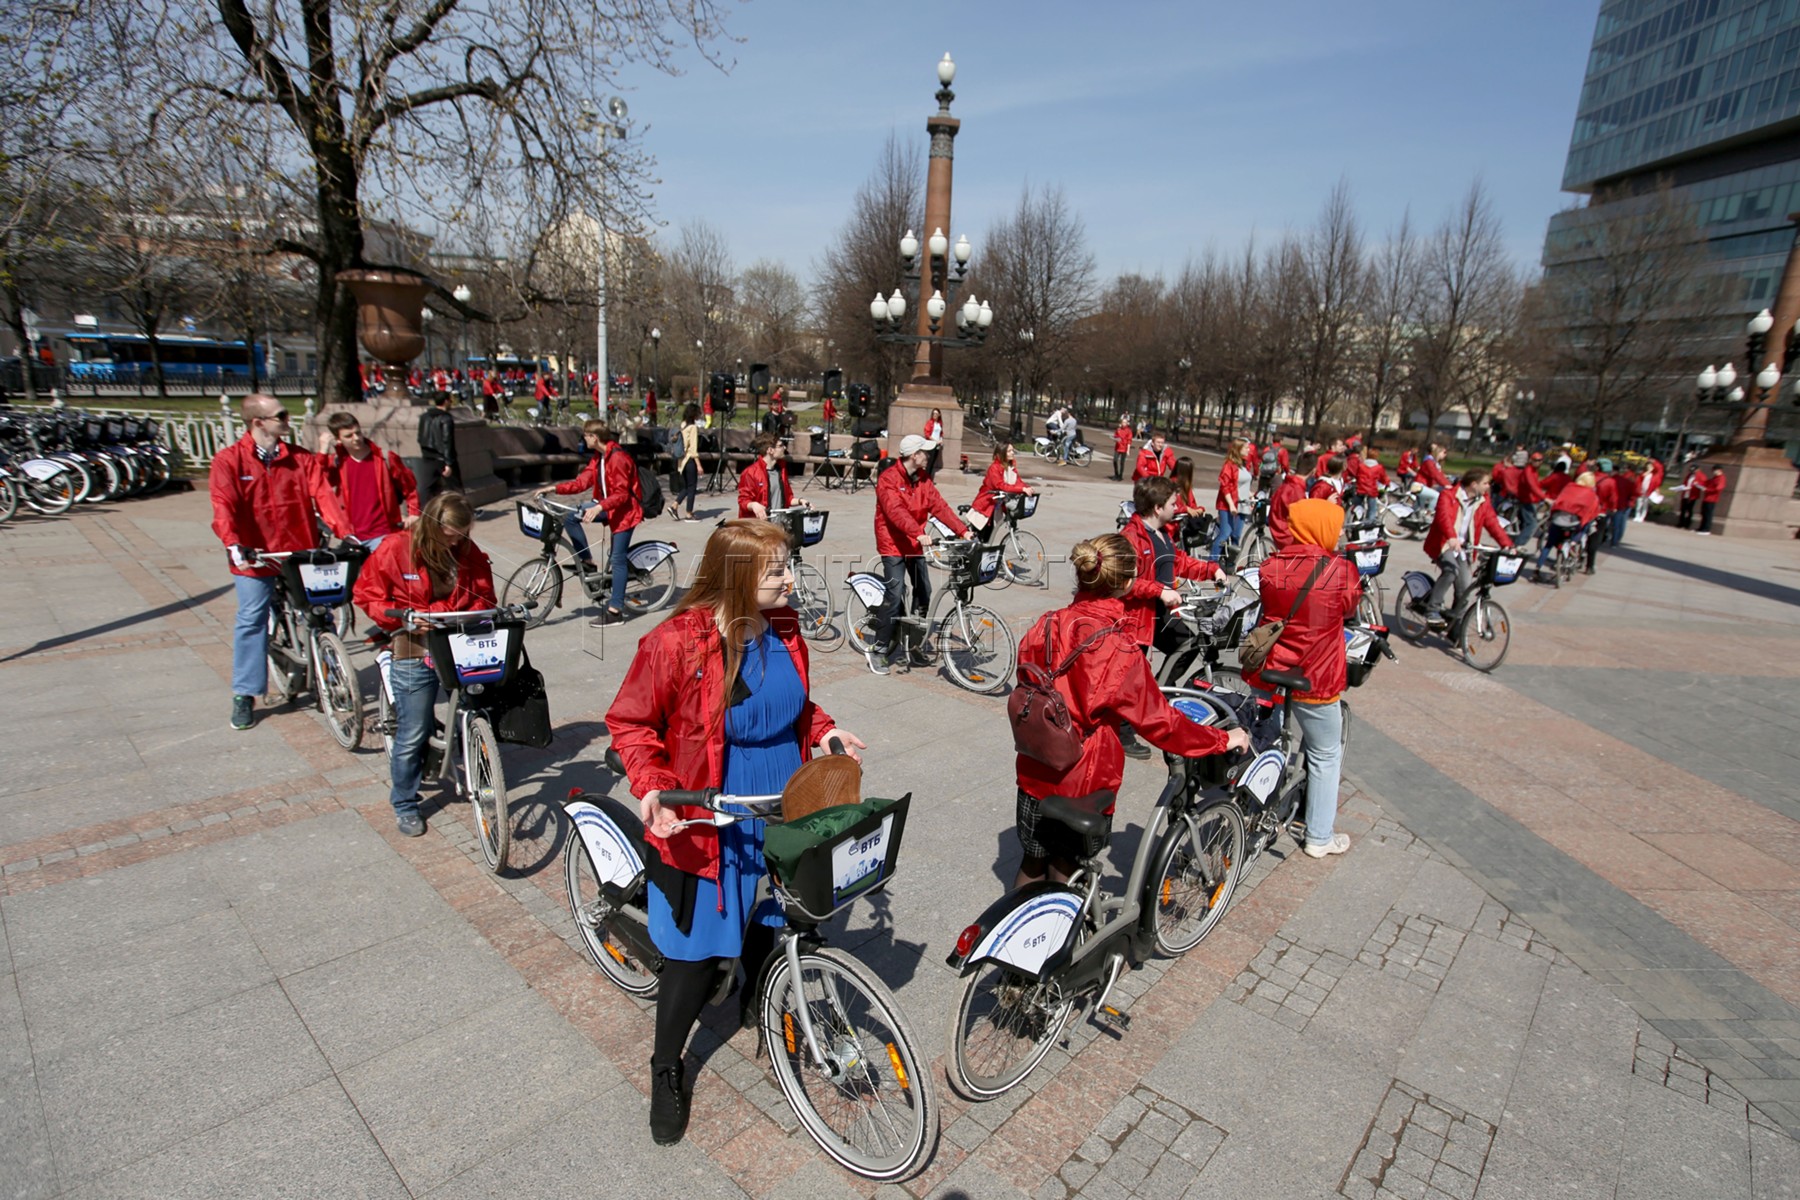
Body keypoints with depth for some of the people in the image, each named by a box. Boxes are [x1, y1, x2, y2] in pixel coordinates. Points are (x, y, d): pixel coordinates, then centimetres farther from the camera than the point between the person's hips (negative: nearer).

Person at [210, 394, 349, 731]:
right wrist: (233, 545, -29)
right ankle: (244, 695, 12)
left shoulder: (301, 459, 5)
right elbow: (224, 507, -14)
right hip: (255, 555, -2)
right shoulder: (228, 461, -3)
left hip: (302, 552, 2)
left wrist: (345, 533, -17)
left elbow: (323, 495, -4)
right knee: (251, 620, 2)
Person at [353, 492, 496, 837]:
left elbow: (483, 595, 9)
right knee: (413, 735, 4)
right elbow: (368, 596, -2)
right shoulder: (395, 549, -8)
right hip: (416, 653, -3)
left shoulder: (467, 550, 2)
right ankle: (405, 805, 24)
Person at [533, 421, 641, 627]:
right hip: (607, 505, 9)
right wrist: (554, 488, -4)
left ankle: (615, 611, -3)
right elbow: (582, 482, 5)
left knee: (617, 558, -7)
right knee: (570, 518, -6)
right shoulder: (598, 457, 7)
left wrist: (598, 507, -37)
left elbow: (621, 494, -26)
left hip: (625, 509, -9)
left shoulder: (618, 457, -23)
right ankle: (587, 561, 7)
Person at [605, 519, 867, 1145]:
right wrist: (651, 787, -25)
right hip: (707, 827, -5)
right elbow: (629, 722, -11)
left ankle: (754, 1004, 55)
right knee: (696, 952, 7)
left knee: (769, 922, 24)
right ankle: (666, 1068, 34)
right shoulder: (677, 642, -22)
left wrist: (824, 730, -3)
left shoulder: (784, 631, -4)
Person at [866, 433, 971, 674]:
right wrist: (919, 533, -42)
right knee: (894, 595, -14)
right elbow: (896, 511, -29)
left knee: (924, 591, 9)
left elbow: (939, 506, 2)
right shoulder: (889, 479, -15)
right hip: (893, 544, -7)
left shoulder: (923, 479, 8)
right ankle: (878, 649, -5)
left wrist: (962, 530, -8)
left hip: (915, 545, 7)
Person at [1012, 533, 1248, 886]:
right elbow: (1159, 721, -16)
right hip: (1084, 785, -4)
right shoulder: (1119, 650, -23)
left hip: (1033, 774, 5)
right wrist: (1223, 740, -3)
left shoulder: (1045, 627, -8)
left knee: (1032, 864, 25)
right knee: (1064, 874, 16)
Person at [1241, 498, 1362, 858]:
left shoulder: (1271, 566, -7)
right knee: (1326, 756, 15)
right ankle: (1319, 838, 24)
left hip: (1266, 674, 4)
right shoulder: (1341, 570, -16)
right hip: (1315, 680, -4)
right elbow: (1349, 608, 2)